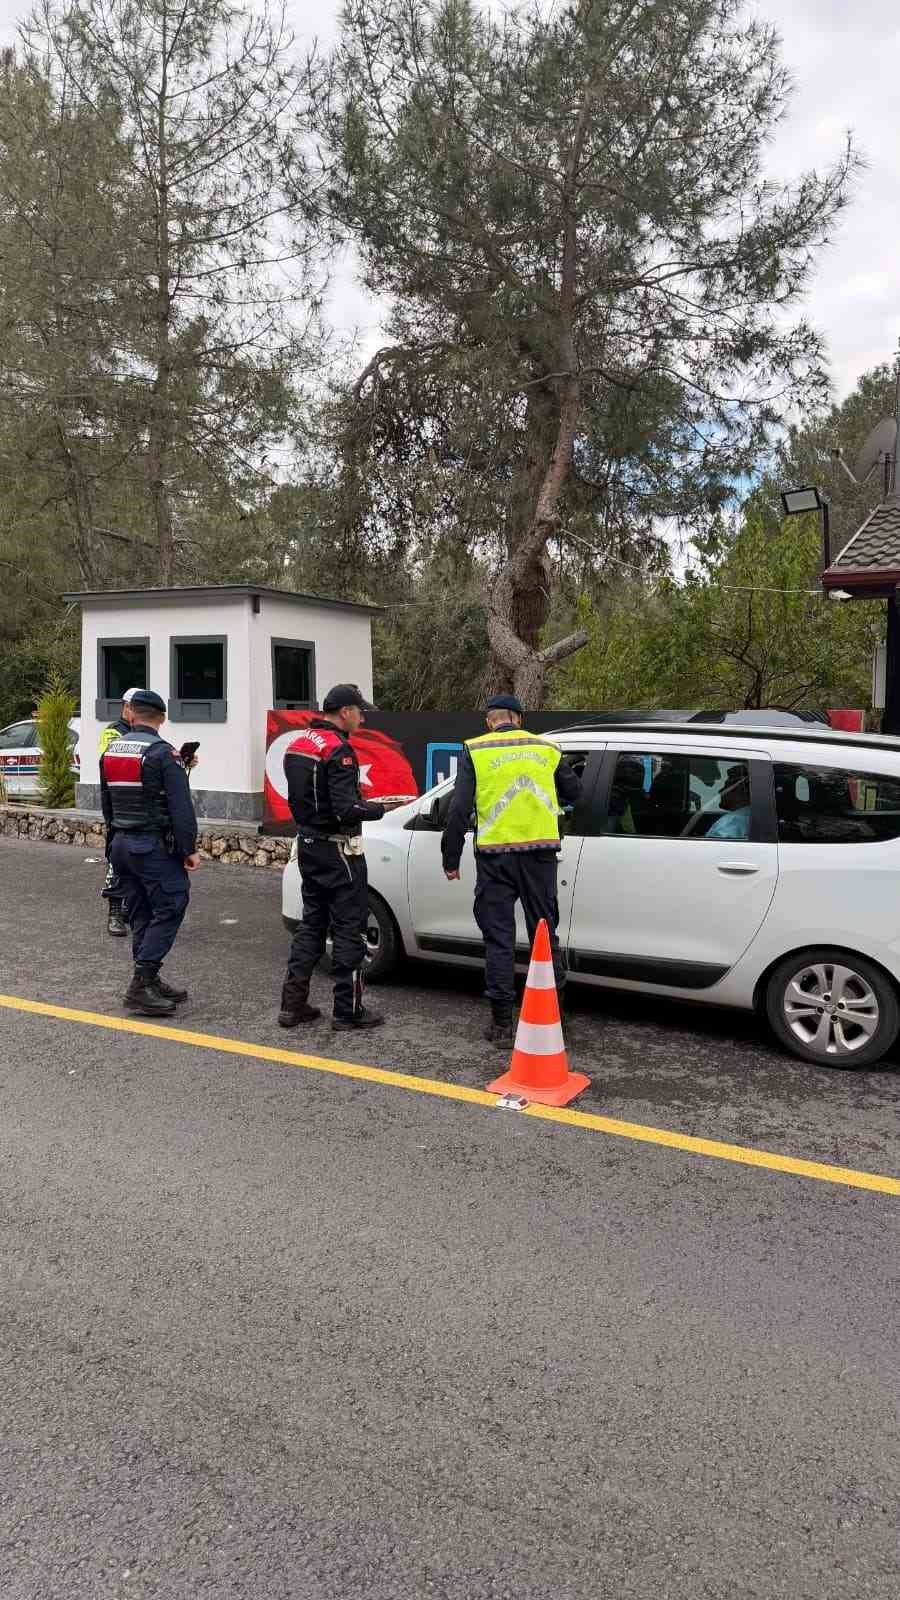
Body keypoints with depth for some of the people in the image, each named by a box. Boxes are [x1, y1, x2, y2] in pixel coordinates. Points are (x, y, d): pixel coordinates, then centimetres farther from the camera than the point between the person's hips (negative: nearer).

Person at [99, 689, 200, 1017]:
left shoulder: (110, 750, 10)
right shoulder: (163, 753, -14)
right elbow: (181, 808, -17)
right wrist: (189, 849, -11)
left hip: (121, 845, 8)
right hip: (154, 847, -8)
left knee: (140, 916, 13)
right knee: (169, 910, -3)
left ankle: (149, 982, 18)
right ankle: (140, 985, -8)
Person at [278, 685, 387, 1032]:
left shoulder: (298, 744, 11)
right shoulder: (338, 749, -18)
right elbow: (347, 809, -25)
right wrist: (378, 808, -9)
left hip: (308, 844, 9)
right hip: (337, 850, -9)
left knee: (312, 923, 15)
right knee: (348, 928, 1)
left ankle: (292, 1003, 16)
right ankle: (348, 1010, 7)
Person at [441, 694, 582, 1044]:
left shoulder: (474, 751, 0)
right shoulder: (546, 748, 9)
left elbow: (459, 809, -6)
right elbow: (573, 791, 18)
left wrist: (451, 859, 1)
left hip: (495, 854, -2)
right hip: (541, 851, 2)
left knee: (499, 937, 5)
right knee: (545, 931, 14)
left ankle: (502, 1022, 8)